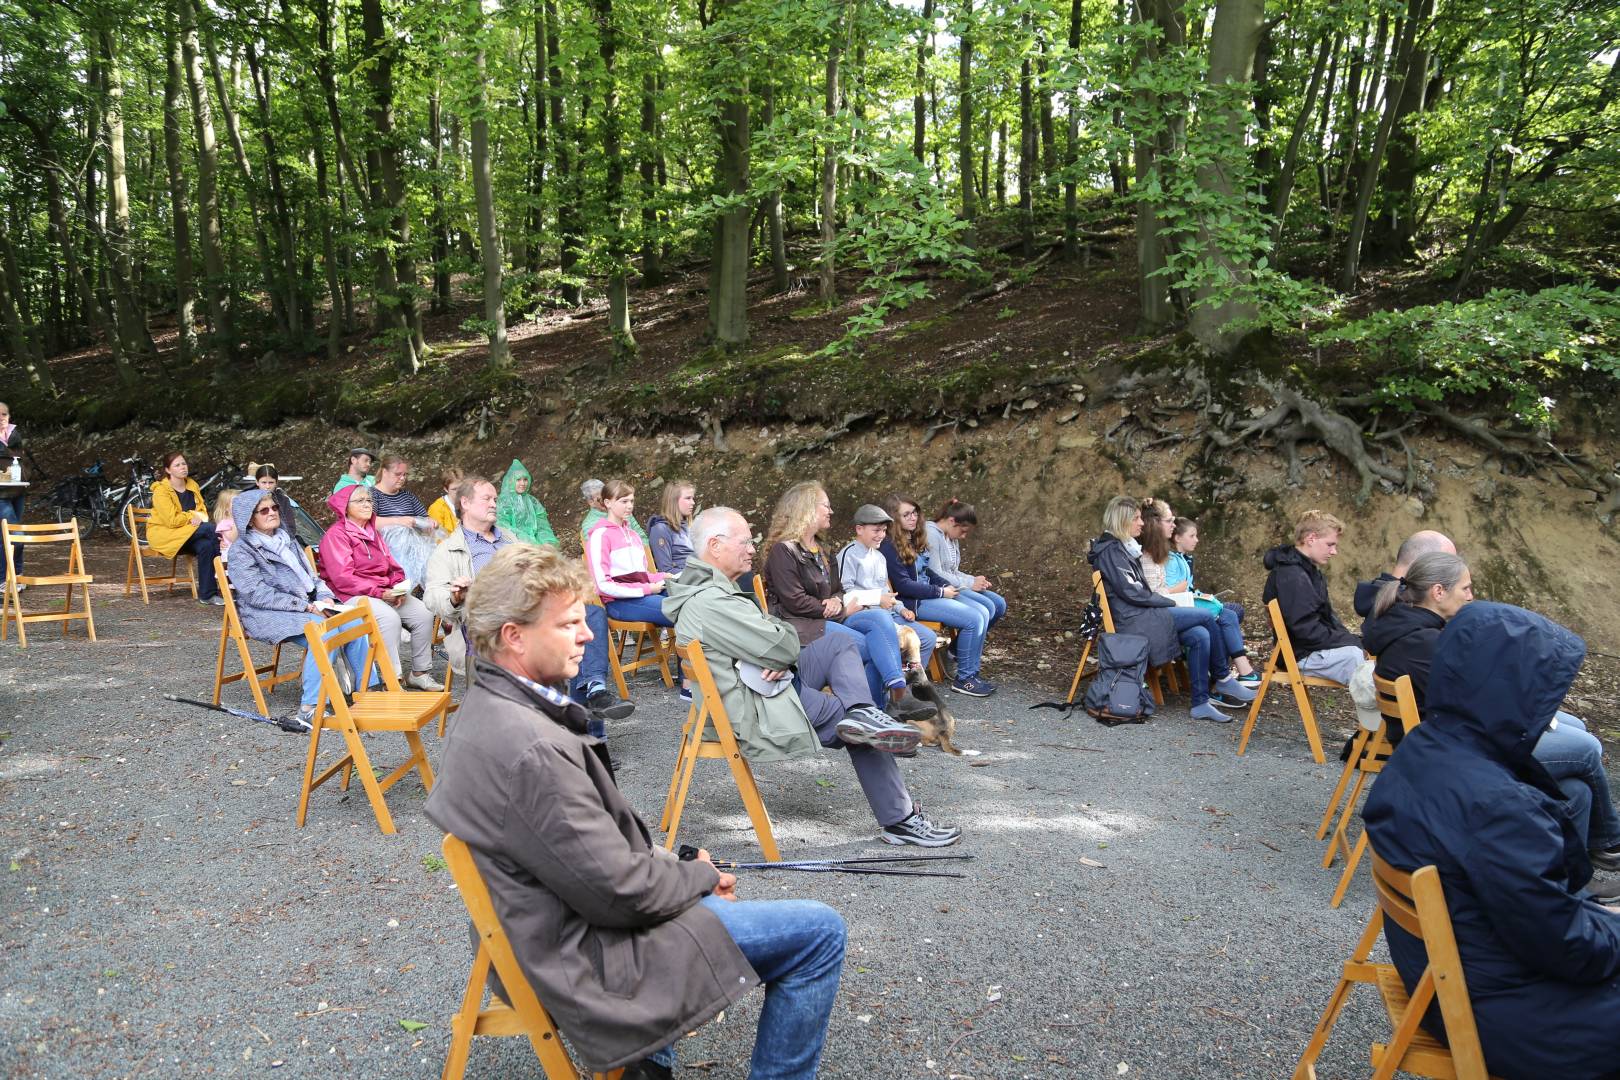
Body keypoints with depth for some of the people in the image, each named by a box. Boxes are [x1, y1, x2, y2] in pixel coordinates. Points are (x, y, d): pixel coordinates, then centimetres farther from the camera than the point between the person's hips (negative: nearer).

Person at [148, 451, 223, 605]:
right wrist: (192, 517, -9)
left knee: (206, 545, -30)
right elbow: (171, 520, -19)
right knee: (210, 528, -28)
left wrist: (200, 518, -8)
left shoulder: (192, 485, 10)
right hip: (164, 533, -5)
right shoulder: (161, 490, -11)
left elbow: (202, 510, 14)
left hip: (187, 532, 5)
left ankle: (207, 594, -27)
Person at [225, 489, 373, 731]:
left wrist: (325, 597, -1)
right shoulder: (241, 551, 1)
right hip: (267, 615, -6)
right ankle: (309, 709, -36)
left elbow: (310, 576, 23)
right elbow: (257, 594, -11)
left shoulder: (287, 542, 23)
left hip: (308, 608, 6)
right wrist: (305, 606, -19)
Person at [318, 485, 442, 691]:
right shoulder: (336, 534, -4)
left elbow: (391, 566, 21)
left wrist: (398, 587, -2)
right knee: (390, 618, -33)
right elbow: (343, 578, -15)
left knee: (423, 613, -13)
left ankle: (420, 673, -4)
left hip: (385, 592, 8)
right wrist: (380, 593, -19)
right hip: (353, 596, -8)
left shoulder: (372, 532, 22)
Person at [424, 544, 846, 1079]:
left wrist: (655, 855, 4)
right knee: (819, 932, -6)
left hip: (536, 935, 10)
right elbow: (621, 892, -25)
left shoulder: (486, 708, 0)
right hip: (588, 956, -10)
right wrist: (702, 876, -8)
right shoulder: (533, 749, -31)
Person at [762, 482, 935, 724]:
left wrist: (836, 601, -1)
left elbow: (837, 589, 25)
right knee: (873, 646, -23)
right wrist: (843, 611, -8)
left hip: (830, 618, 8)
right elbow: (795, 602, -15)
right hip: (800, 625, -8)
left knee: (881, 618, -19)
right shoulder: (783, 550, -7)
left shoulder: (818, 549, 22)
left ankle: (898, 695, -26)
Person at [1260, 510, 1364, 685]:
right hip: (1301, 655, -11)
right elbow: (1306, 630, -25)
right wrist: (1354, 642, -18)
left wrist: (1351, 639, 2)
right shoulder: (1291, 576, -20)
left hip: (1319, 645, 11)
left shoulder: (1309, 571, 14)